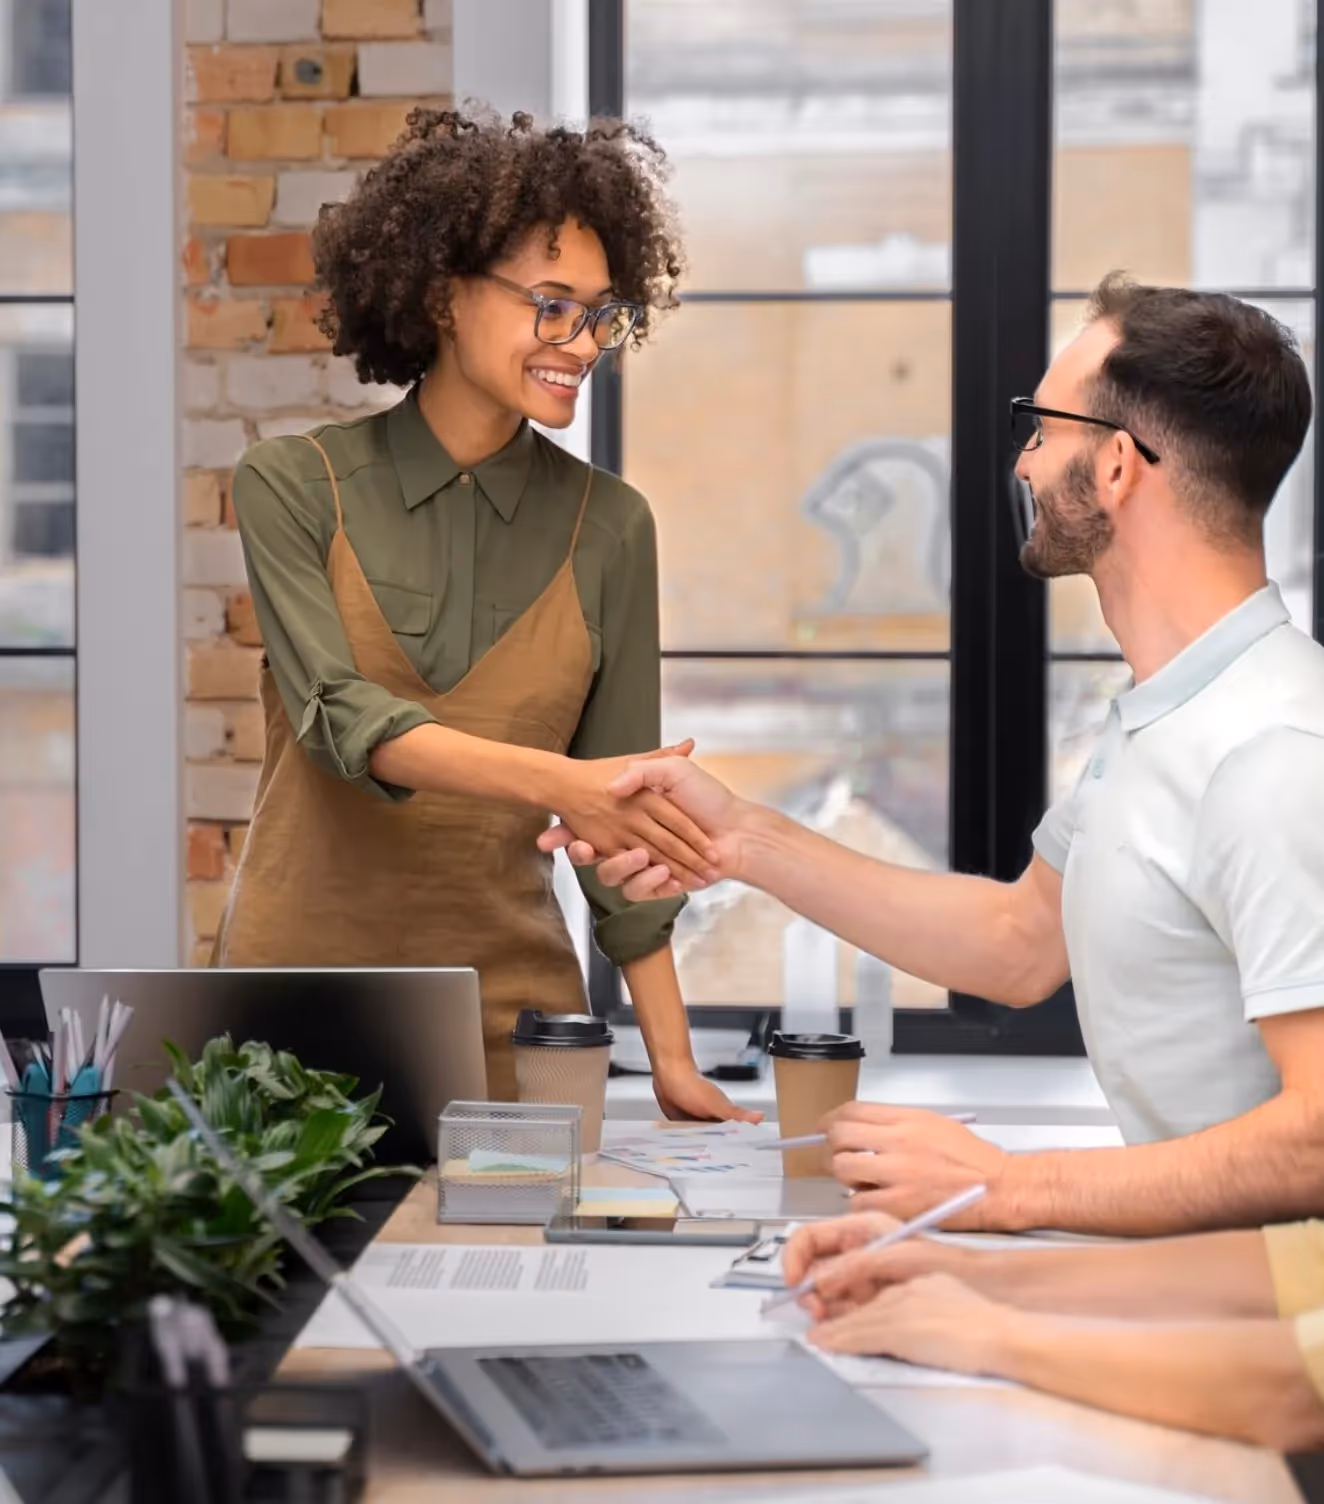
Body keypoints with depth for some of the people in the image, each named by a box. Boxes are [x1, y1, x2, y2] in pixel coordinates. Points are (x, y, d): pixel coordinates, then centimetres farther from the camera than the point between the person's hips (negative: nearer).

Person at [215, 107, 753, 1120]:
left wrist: (672, 1060, -2)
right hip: (307, 972, -1)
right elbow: (340, 718, -16)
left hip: (508, 1000, 2)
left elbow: (621, 801, 4)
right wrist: (554, 781, -32)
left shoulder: (607, 526, 2)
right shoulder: (295, 487, -3)